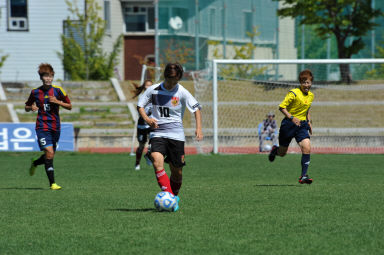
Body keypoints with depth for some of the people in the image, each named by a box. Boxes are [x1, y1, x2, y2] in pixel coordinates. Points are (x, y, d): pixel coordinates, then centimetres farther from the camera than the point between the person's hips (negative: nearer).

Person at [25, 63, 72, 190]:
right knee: (49, 153, -18)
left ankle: (35, 163, 43)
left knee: (50, 155, 10)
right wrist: (31, 107, -8)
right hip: (42, 126, -3)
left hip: (55, 127, 3)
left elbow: (69, 106, 5)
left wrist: (57, 102, -11)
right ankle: (52, 183, -14)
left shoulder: (57, 90, 2)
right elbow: (27, 107, 16)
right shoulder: (35, 92, 2)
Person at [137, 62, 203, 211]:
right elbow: (140, 106, 12)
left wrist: (198, 128, -11)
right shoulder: (153, 90, 3)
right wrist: (146, 119, -8)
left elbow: (196, 109, 4)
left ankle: (174, 197, 28)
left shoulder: (182, 92, 0)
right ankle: (167, 194, -34)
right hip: (157, 133, 0)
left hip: (176, 134, 0)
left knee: (177, 171, 2)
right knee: (157, 160, -28)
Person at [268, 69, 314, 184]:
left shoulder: (311, 95, 8)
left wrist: (309, 121, 13)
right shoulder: (294, 93, -14)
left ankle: (303, 176, -14)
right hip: (289, 124, -4)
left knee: (307, 148, -19)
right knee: (282, 153, 7)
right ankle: (275, 150, 46)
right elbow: (281, 107, -14)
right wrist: (292, 118, -24)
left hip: (302, 124, 4)